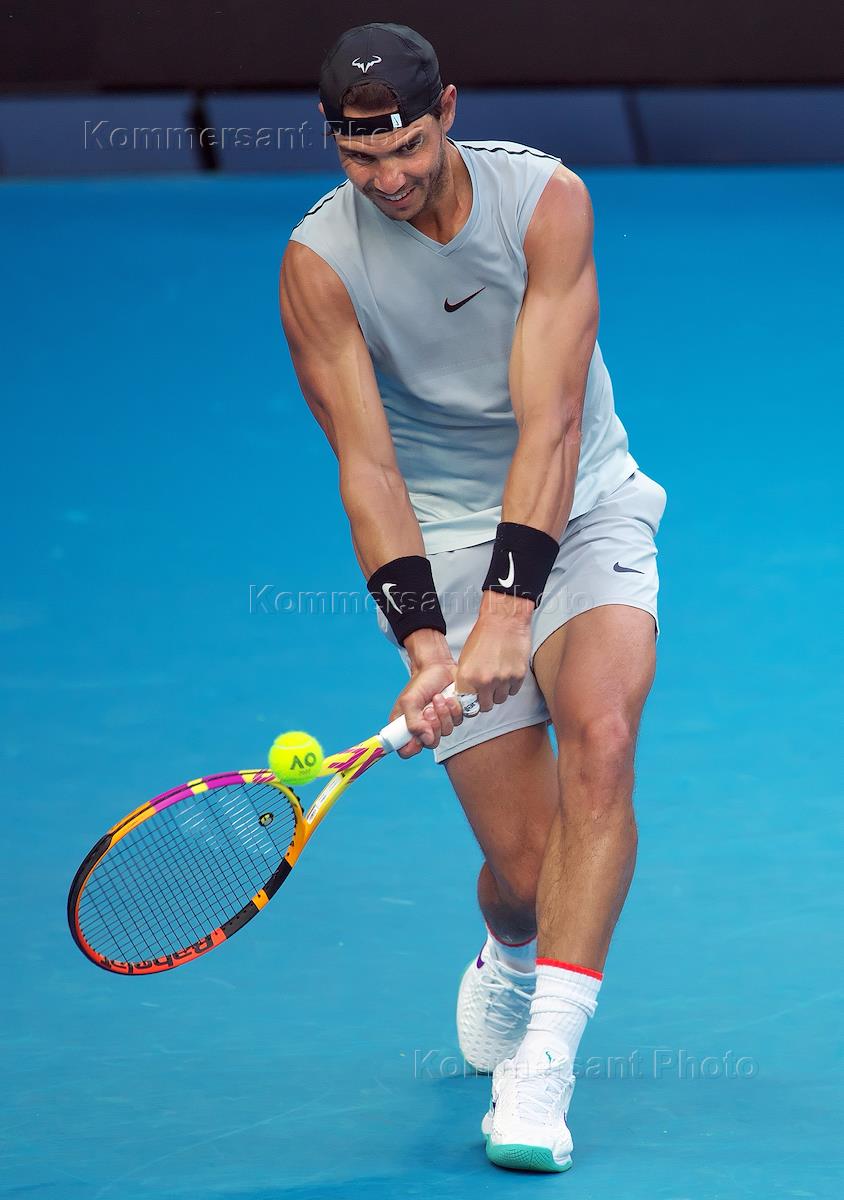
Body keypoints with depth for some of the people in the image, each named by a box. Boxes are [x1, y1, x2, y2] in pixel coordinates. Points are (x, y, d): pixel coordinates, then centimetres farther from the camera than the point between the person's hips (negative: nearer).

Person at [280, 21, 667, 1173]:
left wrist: (509, 606, -32)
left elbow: (551, 419, -22)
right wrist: (423, 640, -30)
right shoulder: (318, 261, -13)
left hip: (582, 514, 0)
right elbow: (366, 466, -17)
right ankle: (506, 962, 31)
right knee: (523, 856, -8)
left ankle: (542, 1071, -28)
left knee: (599, 734, -28)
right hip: (441, 542, 0)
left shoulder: (548, 199, -15)